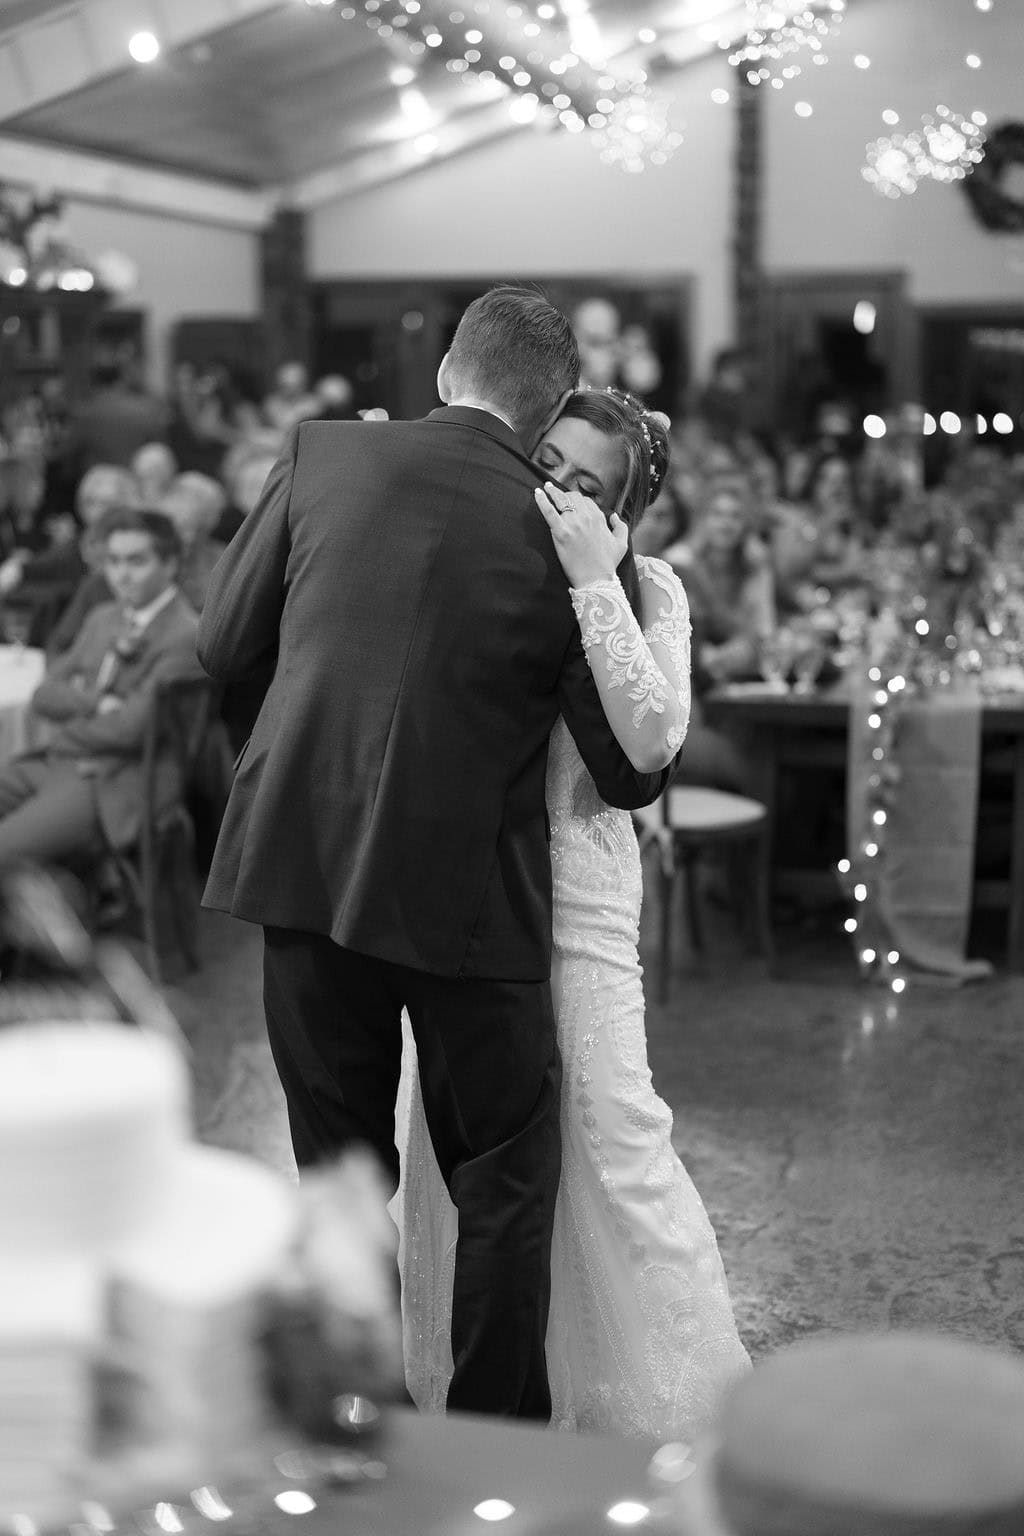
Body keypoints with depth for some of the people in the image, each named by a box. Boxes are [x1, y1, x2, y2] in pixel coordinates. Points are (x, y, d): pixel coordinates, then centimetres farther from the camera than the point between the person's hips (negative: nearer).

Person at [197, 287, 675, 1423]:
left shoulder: (320, 452, -3)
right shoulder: (563, 541, -8)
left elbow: (221, 645, 5)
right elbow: (632, 775, -3)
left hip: (304, 869, 3)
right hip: (471, 893, -2)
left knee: (339, 1171, 16)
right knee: (506, 1180, 14)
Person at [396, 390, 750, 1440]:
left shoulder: (646, 589, -2)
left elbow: (650, 740, -18)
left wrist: (594, 581, -20)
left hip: (573, 886, -4)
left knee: (609, 1128, -4)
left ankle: (675, 1395, 15)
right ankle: (466, 1380, 28)